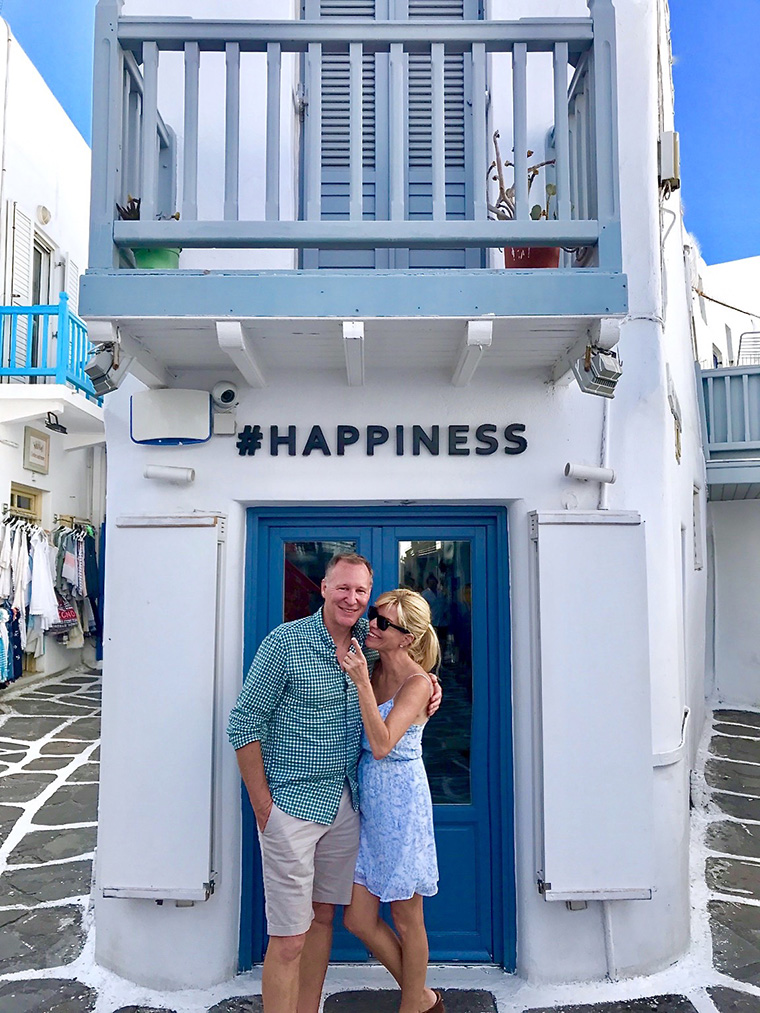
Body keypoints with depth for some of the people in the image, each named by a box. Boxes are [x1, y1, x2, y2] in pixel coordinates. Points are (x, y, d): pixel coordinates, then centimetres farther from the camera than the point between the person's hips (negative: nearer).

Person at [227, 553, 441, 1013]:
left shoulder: (367, 640, 2)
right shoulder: (285, 642, -13)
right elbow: (244, 725, -9)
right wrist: (262, 805, -11)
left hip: (346, 803, 6)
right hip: (291, 804, -5)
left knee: (322, 918, 17)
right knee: (289, 938, 0)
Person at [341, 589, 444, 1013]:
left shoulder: (417, 683, -14)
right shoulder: (373, 668, 4)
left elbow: (382, 744, -26)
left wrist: (361, 682, -30)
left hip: (399, 802, -7)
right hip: (366, 797, 7)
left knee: (406, 919, 11)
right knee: (358, 918, 11)